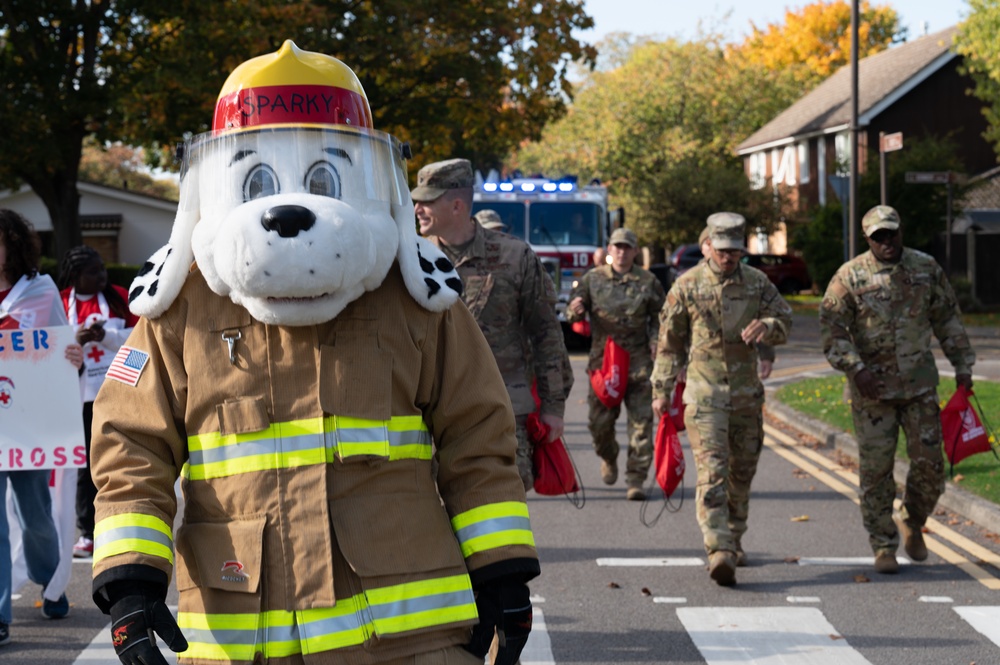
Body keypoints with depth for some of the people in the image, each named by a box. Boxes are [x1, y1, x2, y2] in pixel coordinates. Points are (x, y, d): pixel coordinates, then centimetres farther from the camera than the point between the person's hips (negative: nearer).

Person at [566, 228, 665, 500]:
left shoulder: (648, 281, 7)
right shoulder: (593, 279, 7)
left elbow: (659, 317, 12)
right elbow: (573, 315, 7)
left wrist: (655, 340, -6)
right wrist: (574, 311, -16)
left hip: (639, 362, -1)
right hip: (603, 358, 1)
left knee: (641, 421, -6)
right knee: (599, 420, 3)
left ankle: (636, 480, -2)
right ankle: (609, 459, 34)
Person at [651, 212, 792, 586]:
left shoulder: (757, 283, 5)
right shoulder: (687, 286, -1)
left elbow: (785, 324, 9)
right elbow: (669, 342, 6)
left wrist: (766, 326, -15)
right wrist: (661, 391, 5)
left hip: (746, 393, 4)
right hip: (704, 393, -3)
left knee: (742, 472, 12)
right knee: (712, 472, -14)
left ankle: (733, 540, 30)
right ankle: (719, 551, -23)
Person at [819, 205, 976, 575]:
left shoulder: (927, 269, 5)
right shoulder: (850, 277, -5)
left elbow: (948, 319, 14)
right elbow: (831, 329, -7)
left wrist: (963, 365, 11)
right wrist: (856, 369, -19)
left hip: (920, 385, 3)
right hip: (872, 389, -3)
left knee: (929, 464, 3)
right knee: (876, 470, -1)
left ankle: (912, 524, 29)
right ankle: (883, 547, 10)